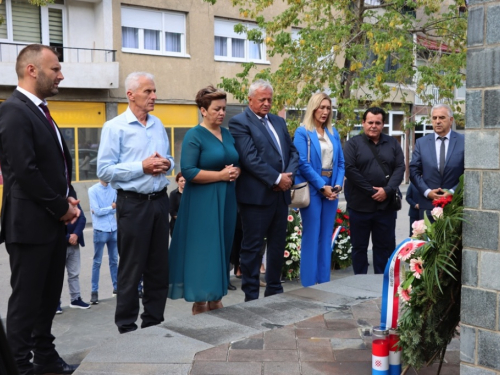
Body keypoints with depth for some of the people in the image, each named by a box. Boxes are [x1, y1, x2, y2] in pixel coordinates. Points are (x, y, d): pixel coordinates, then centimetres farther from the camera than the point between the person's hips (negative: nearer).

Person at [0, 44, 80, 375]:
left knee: (49, 297, 17)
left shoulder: (40, 111, 15)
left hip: (54, 222, 9)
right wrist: (61, 207, -13)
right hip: (30, 224, -9)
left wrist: (70, 201, 4)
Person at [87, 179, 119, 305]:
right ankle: (94, 291, 9)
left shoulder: (113, 189, 4)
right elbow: (97, 211, -11)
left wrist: (102, 210, -11)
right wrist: (111, 207, -2)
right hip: (100, 230, -4)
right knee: (97, 262, 2)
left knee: (114, 260, 13)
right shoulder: (93, 190, -7)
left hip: (114, 229, 4)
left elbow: (116, 208, 0)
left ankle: (116, 287, 23)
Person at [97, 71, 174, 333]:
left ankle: (154, 321, 26)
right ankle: (126, 325, 18)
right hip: (133, 203, -6)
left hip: (159, 200, 6)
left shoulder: (158, 124, 11)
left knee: (159, 267, 12)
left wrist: (166, 164, -5)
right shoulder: (115, 127, -7)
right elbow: (104, 170, -13)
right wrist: (142, 167, -18)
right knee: (132, 269, 4)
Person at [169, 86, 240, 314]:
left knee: (221, 250, 10)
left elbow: (237, 162, 21)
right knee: (202, 251, -3)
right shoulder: (194, 135, -8)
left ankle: (215, 299, 21)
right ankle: (199, 304, 7)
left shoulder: (227, 134, 13)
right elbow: (188, 172, -16)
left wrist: (236, 172, -2)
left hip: (226, 200, 7)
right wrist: (221, 175, -17)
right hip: (202, 203, -7)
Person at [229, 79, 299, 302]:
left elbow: (292, 152, 14)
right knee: (252, 247, 2)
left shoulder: (279, 122, 17)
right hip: (256, 195, -7)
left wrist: (289, 174, -5)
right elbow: (250, 158, -16)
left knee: (278, 245, 14)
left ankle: (275, 291, 27)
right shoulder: (239, 123, -6)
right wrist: (277, 179, -16)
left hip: (281, 194, 7)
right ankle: (251, 296, 11)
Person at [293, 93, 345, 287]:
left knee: (326, 237, 9)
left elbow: (340, 162, 12)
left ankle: (324, 283, 17)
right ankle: (308, 285, 6)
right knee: (311, 237, -2)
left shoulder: (333, 133, 14)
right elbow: (303, 163, -12)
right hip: (312, 189, -6)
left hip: (331, 189, 6)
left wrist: (338, 185, -4)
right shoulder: (302, 132, -4)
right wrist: (322, 187, -14)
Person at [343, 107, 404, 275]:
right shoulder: (353, 143, 1)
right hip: (360, 204, -2)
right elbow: (349, 169, -10)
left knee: (385, 246, 9)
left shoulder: (392, 143, 10)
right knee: (359, 246, 7)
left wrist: (387, 190, -13)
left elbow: (400, 168, 3)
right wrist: (371, 191, -14)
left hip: (386, 204, 3)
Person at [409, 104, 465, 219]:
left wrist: (453, 191, -12)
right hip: (428, 204, 2)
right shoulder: (421, 142, 7)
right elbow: (414, 171, 4)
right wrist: (427, 191, -9)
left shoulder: (464, 142, 1)